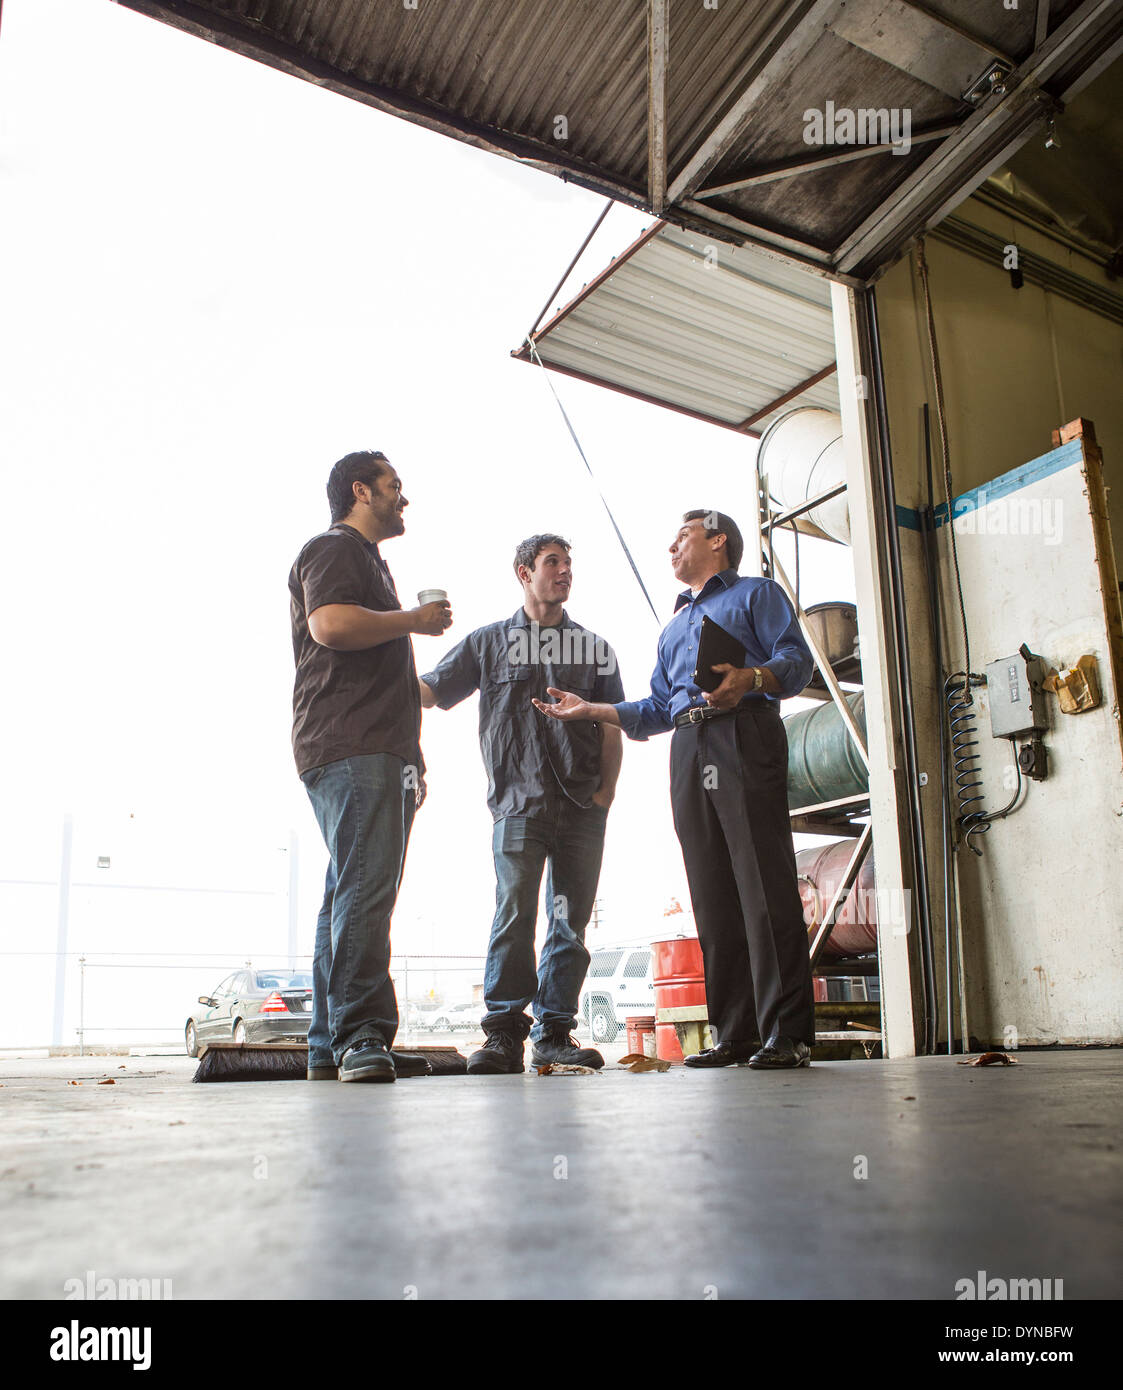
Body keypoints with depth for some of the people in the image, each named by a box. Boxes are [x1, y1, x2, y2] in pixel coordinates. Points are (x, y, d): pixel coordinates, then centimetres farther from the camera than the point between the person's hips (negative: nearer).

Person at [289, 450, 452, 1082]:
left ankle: (331, 1050, 9)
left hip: (380, 755, 10)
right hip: (349, 749, -10)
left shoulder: (368, 560, 32)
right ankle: (361, 1037, -19)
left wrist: (411, 761, 27)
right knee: (366, 888, -18)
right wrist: (416, 618, -6)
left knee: (354, 894, 6)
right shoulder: (333, 548, 1)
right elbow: (330, 624, -20)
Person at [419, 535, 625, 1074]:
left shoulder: (594, 647, 18)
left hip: (583, 806, 3)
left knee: (571, 919, 2)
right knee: (515, 911, -11)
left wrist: (606, 790, 3)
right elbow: (429, 690, 11)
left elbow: (612, 729, 15)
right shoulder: (489, 641, 14)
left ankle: (554, 1032, 10)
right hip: (520, 801, -2)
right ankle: (504, 1032, -3)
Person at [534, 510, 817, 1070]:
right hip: (687, 751, 6)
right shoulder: (674, 626, 35)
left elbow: (797, 658, -1)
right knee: (712, 895, 0)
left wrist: (750, 678, -21)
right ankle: (735, 1033, 2)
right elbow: (656, 708, 29)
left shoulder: (757, 593, 15)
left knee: (765, 885, -14)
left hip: (743, 736, -6)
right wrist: (590, 709, 19)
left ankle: (788, 1032, -12)